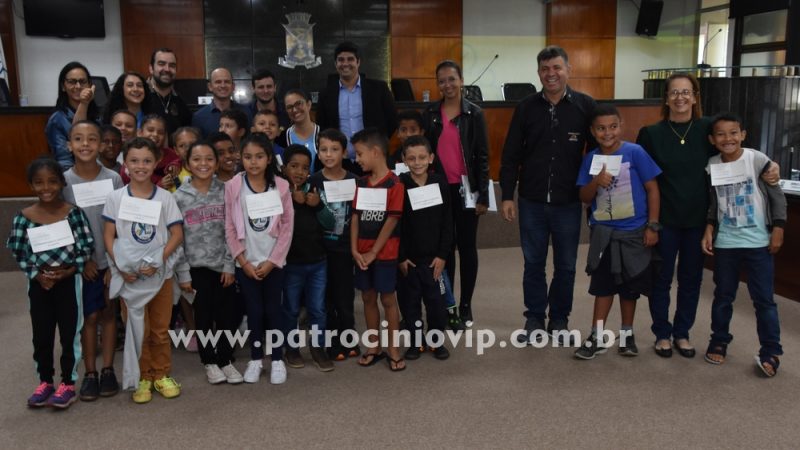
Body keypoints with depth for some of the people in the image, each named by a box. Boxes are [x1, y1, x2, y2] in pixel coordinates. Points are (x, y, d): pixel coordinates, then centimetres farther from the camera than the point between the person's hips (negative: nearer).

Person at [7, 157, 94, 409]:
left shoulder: (73, 213, -8)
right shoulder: (23, 218, -4)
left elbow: (87, 247, -6)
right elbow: (18, 253, 0)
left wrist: (70, 270, -16)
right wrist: (36, 275, -11)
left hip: (69, 281, -2)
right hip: (39, 283, 2)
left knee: (69, 333, 6)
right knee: (41, 335, 12)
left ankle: (68, 384, 19)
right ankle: (45, 382, 27)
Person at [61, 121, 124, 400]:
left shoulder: (113, 179, -5)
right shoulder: (64, 181, -6)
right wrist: (83, 259, -7)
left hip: (111, 260, 0)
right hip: (83, 262, 0)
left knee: (108, 313, 8)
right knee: (89, 316, 5)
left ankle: (108, 370, 17)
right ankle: (90, 373, 15)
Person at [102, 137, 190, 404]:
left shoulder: (165, 197, -2)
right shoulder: (115, 198, -1)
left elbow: (177, 234, -4)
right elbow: (109, 236, -1)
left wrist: (158, 260, -16)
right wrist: (120, 266, -14)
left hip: (160, 272, 0)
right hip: (128, 274, 0)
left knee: (160, 329, 10)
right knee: (137, 329, 8)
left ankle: (161, 375, 25)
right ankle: (142, 378, 21)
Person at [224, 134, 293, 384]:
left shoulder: (281, 186, -4)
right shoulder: (233, 186, -5)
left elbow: (287, 227, -3)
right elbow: (230, 228, -3)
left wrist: (272, 260, -8)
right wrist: (243, 261, -8)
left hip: (273, 262, 0)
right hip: (246, 263, 0)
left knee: (273, 310, 7)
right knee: (254, 311, 7)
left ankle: (277, 359, 19)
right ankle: (255, 359, 22)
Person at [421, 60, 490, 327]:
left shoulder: (474, 114, -2)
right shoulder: (430, 114, 5)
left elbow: (482, 156, -3)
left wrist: (483, 196, -7)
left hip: (466, 188, -2)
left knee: (467, 246, 5)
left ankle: (465, 304, 15)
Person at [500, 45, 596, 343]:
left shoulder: (586, 106, -3)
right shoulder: (526, 108, 1)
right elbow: (511, 155, 2)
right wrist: (507, 196, -2)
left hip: (568, 202, -1)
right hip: (532, 201, 1)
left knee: (565, 265, 11)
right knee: (533, 264, 11)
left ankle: (559, 319, 27)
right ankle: (534, 318, 25)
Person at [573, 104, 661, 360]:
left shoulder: (635, 152, -10)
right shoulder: (591, 158, -1)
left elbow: (652, 189, -7)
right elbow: (584, 198, 1)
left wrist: (652, 226, -8)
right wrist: (596, 182, -19)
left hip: (633, 232, -2)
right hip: (603, 233, 2)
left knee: (630, 286, 12)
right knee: (603, 285, 8)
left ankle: (626, 335, 28)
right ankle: (597, 337, 17)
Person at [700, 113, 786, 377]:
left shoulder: (757, 160, -10)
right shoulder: (711, 166, -1)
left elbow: (777, 196, -5)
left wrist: (778, 230, -7)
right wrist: (709, 229, 0)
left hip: (758, 242, -3)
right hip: (724, 244, 3)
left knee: (763, 298, 1)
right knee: (723, 296, 13)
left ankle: (771, 352, 11)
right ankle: (719, 342, 28)